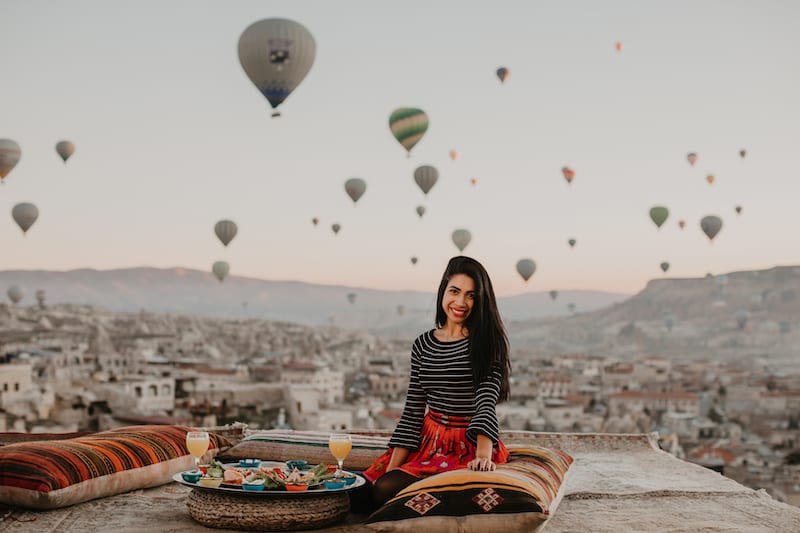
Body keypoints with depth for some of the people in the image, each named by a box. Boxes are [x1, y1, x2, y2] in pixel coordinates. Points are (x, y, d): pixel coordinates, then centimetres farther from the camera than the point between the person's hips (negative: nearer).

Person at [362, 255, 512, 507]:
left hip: (470, 447, -4)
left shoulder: (488, 342, -4)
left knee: (388, 490, -24)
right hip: (429, 441, 4)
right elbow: (412, 411, 6)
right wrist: (392, 468, -3)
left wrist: (483, 454, -34)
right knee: (376, 488, -21)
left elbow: (487, 401, -17)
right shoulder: (423, 345, 8)